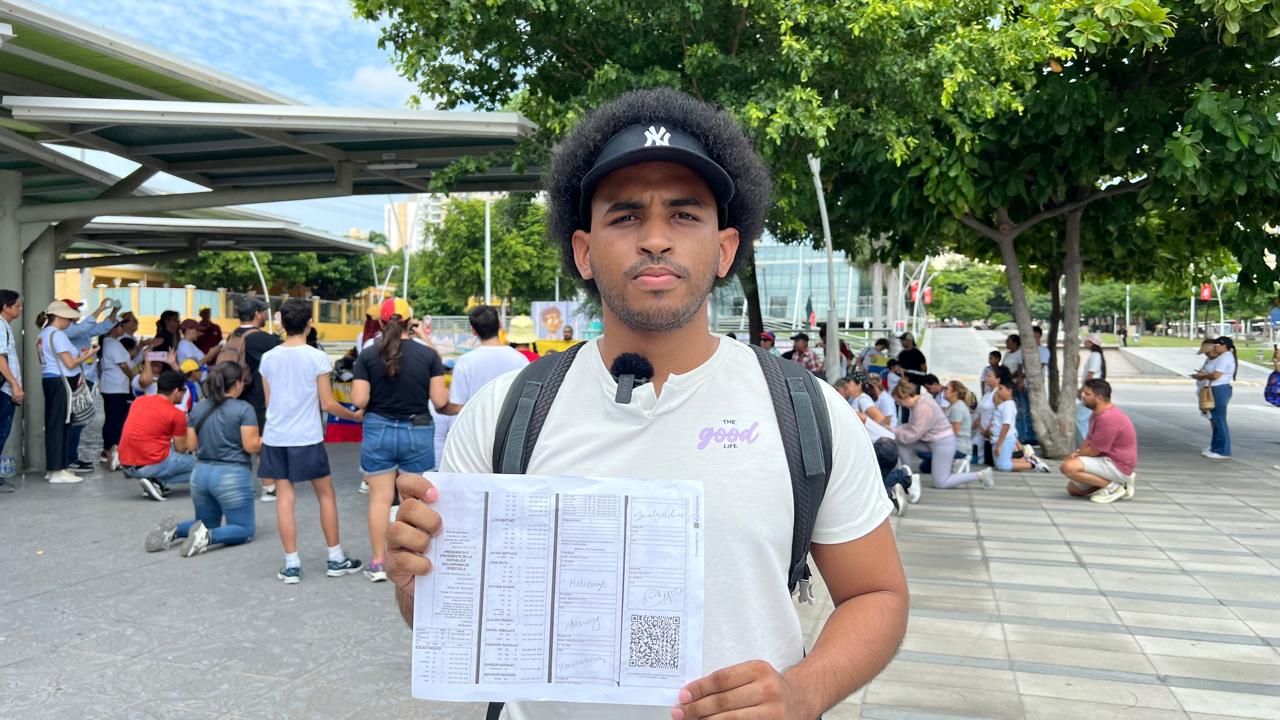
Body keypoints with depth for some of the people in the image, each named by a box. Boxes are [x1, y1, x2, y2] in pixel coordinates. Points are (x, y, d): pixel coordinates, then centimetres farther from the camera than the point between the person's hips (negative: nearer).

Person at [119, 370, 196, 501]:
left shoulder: (139, 400, 10)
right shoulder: (177, 415, -8)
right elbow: (181, 449, 0)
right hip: (151, 465, -7)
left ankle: (153, 480, 10)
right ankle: (158, 481, -7)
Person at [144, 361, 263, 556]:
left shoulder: (198, 408, 7)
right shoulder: (244, 409, -10)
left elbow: (191, 445, 9)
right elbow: (251, 446, -14)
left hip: (201, 473, 6)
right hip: (232, 476, -6)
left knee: (207, 523, 25)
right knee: (244, 530, 5)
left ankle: (174, 530, -3)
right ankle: (208, 537, -21)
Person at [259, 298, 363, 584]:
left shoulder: (268, 358, 3)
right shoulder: (317, 358, -9)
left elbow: (268, 402, 10)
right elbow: (327, 404, -7)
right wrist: (355, 416, 8)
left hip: (275, 438, 4)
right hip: (307, 439, -3)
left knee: (285, 498, 6)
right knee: (326, 495, 10)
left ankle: (291, 565, 7)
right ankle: (336, 559, 16)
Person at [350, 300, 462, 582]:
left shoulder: (368, 356, -4)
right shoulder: (428, 355, -6)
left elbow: (359, 400, -8)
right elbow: (440, 401, -8)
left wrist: (378, 399, 12)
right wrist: (452, 400, 13)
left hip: (378, 431, 1)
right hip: (418, 432, 0)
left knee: (380, 498, 9)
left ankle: (379, 562, 16)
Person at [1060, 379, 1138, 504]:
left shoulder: (1108, 419, -26)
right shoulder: (1098, 414, 10)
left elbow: (1093, 451, -21)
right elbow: (1089, 440, 19)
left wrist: (1075, 455, -3)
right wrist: (1077, 453, -1)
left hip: (1118, 466, -11)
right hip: (1109, 461, 11)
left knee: (1068, 467, -26)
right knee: (1073, 488, 14)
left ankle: (1113, 487, -13)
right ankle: (1122, 481, 12)